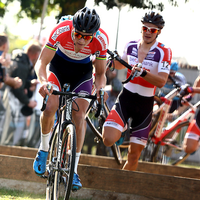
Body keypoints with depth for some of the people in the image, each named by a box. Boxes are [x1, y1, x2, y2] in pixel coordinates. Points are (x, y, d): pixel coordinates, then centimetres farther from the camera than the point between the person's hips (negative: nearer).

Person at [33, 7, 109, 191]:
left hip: (82, 72, 1)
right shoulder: (61, 31, -35)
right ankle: (44, 149, 6)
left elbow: (100, 73, -14)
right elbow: (42, 62, -29)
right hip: (59, 66, 0)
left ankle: (73, 169, -6)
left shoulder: (101, 40, -30)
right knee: (50, 107, -22)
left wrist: (99, 89, -34)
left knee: (79, 116, -13)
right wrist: (43, 82, -48)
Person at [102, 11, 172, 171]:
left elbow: (162, 81, -21)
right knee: (108, 139, -23)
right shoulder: (131, 46, 2)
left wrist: (143, 72, -36)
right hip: (126, 98, 2)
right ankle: (122, 128, 10)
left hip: (145, 104, -2)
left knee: (134, 155, 2)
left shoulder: (164, 52, -10)